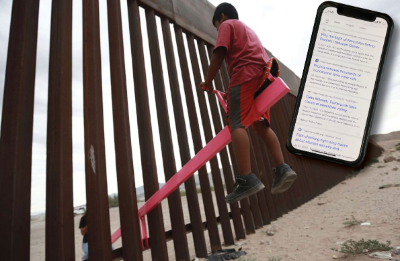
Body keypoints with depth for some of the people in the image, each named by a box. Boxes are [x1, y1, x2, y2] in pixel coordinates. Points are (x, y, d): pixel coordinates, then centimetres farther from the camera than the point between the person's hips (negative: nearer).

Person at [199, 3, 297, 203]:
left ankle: (247, 179, -29)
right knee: (261, 125, 4)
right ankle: (282, 169, -6)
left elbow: (219, 54, -3)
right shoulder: (248, 29, 38)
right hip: (262, 75, 9)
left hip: (246, 73, -9)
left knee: (236, 124, -18)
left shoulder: (227, 25, 15)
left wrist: (208, 82, 4)